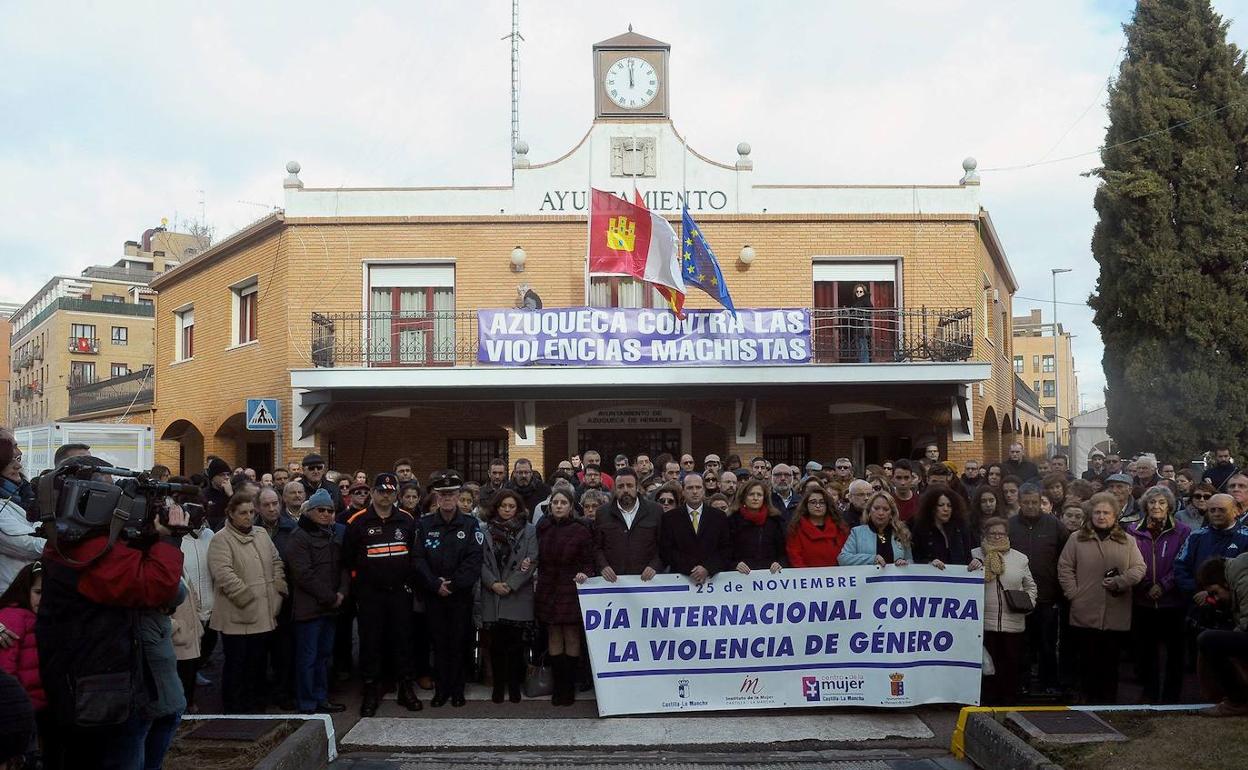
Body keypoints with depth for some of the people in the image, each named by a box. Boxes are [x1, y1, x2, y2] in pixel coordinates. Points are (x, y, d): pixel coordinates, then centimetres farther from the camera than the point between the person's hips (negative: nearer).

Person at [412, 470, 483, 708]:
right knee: (439, 642, 6)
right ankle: (441, 689, 15)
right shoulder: (424, 524, 4)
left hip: (461, 594, -1)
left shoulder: (470, 524, 1)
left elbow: (474, 560, -6)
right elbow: (418, 559, -2)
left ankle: (457, 690, 13)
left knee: (459, 643, 3)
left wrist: (453, 584, -14)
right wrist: (436, 584, -12)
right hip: (433, 595, 1)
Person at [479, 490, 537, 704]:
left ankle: (514, 686, 11)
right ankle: (498, 685, 13)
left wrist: (511, 584, -10)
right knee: (496, 642, 3)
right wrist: (493, 583, -11)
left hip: (518, 595, -1)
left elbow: (532, 561, -3)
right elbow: (481, 561, 3)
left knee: (515, 642, 1)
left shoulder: (528, 530, 3)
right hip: (492, 595, 1)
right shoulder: (486, 530, 5)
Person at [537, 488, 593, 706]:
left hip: (571, 589, -3)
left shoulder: (581, 531, -5)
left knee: (572, 637, -1)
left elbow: (588, 561, -3)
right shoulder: (542, 529, 5)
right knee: (554, 636, 7)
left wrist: (585, 574, -21)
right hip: (548, 588, 3)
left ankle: (569, 688, 7)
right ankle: (558, 685, 15)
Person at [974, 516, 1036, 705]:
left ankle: (1009, 704, 21)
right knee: (988, 665, 4)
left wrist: (1029, 602, 3)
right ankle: (988, 703, 15)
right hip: (984, 621, -2)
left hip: (1013, 623, 2)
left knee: (1011, 665, 8)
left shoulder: (1020, 559, 9)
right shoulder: (975, 555, 2)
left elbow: (1030, 586, 19)